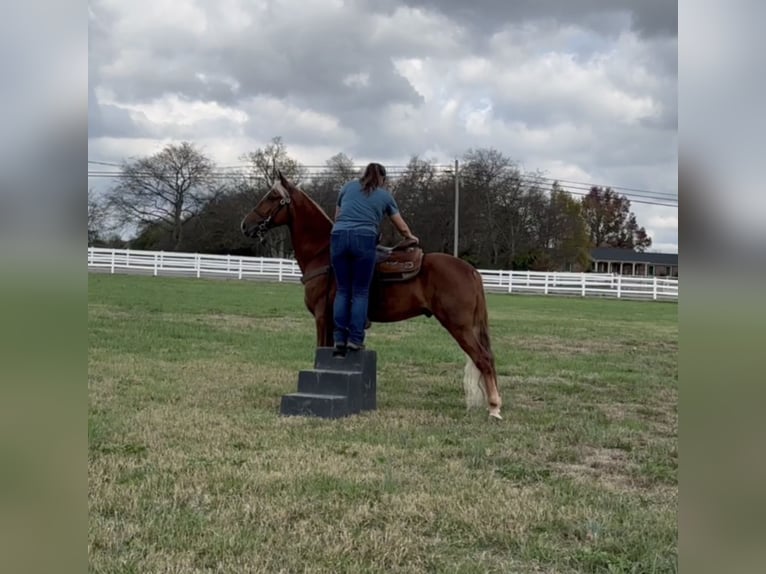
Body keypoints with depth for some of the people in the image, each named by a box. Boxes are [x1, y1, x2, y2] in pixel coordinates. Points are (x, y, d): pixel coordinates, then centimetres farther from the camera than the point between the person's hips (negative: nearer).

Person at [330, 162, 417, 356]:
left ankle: (339, 338, 2)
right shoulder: (385, 195, 18)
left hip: (339, 236, 2)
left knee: (342, 289, 8)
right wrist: (410, 237, 47)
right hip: (364, 239, -2)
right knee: (360, 291, 3)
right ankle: (355, 339, -4)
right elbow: (402, 227, 27)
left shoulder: (349, 186, 22)